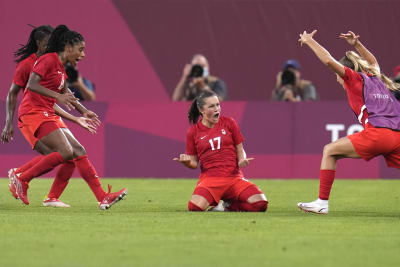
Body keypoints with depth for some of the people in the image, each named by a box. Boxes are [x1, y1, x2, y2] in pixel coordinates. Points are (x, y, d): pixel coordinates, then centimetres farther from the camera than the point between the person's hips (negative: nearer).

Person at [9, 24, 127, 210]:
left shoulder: (61, 68, 19)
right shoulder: (48, 60, -9)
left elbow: (66, 93, 35)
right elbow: (31, 85, -21)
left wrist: (84, 112, 35)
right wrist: (57, 96, -28)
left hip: (47, 115, 10)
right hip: (34, 113, -10)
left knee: (78, 151, 1)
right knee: (65, 152, -19)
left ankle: (103, 198, -2)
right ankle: (22, 180, -10)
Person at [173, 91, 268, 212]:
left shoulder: (229, 123, 8)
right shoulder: (193, 132, 6)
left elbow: (240, 150, 14)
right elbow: (194, 163, 11)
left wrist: (242, 160, -9)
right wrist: (187, 162, -13)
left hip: (234, 177, 2)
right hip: (209, 178, -2)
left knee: (260, 204, -22)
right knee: (195, 207, -33)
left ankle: (228, 205, 5)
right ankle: (213, 201, 2)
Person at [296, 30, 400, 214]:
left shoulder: (354, 77, 10)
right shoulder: (375, 78, 28)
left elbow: (329, 61, -3)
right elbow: (372, 62, 54)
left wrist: (309, 41, 9)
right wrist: (357, 45, 49)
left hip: (377, 133, -7)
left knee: (330, 151, 4)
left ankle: (322, 203, -2)